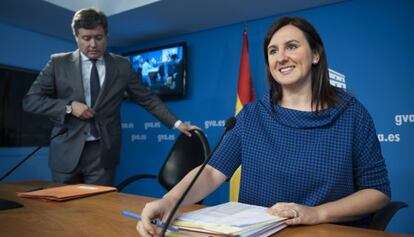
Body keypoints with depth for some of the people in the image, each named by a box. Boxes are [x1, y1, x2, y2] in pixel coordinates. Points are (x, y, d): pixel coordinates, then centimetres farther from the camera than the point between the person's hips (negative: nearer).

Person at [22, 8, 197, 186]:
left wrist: (177, 123, 2)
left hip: (102, 152, 0)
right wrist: (69, 106, -13)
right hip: (67, 151, 1)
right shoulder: (58, 63, 3)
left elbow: (147, 99, 8)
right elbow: (30, 100, 1)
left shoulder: (122, 66, 5)